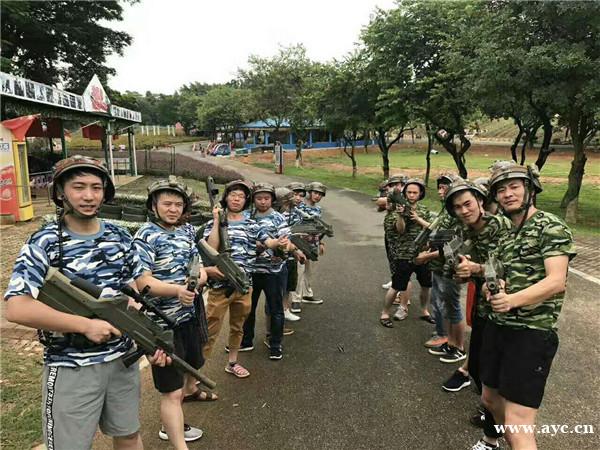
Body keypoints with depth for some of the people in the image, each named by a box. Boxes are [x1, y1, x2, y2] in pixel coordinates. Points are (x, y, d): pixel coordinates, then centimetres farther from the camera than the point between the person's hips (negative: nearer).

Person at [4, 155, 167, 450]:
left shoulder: (121, 238, 2)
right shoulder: (43, 244, -12)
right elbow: (16, 309, -20)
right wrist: (86, 325, -24)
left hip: (124, 359, 4)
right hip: (72, 369, -4)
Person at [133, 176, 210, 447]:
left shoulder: (187, 230, 5)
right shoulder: (146, 236, -16)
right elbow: (142, 281, -22)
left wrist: (201, 274, -12)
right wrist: (177, 289, -37)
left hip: (189, 312, 8)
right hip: (163, 321, -7)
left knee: (192, 362, 30)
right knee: (171, 391, -3)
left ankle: (190, 390, 56)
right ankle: (179, 444, 7)